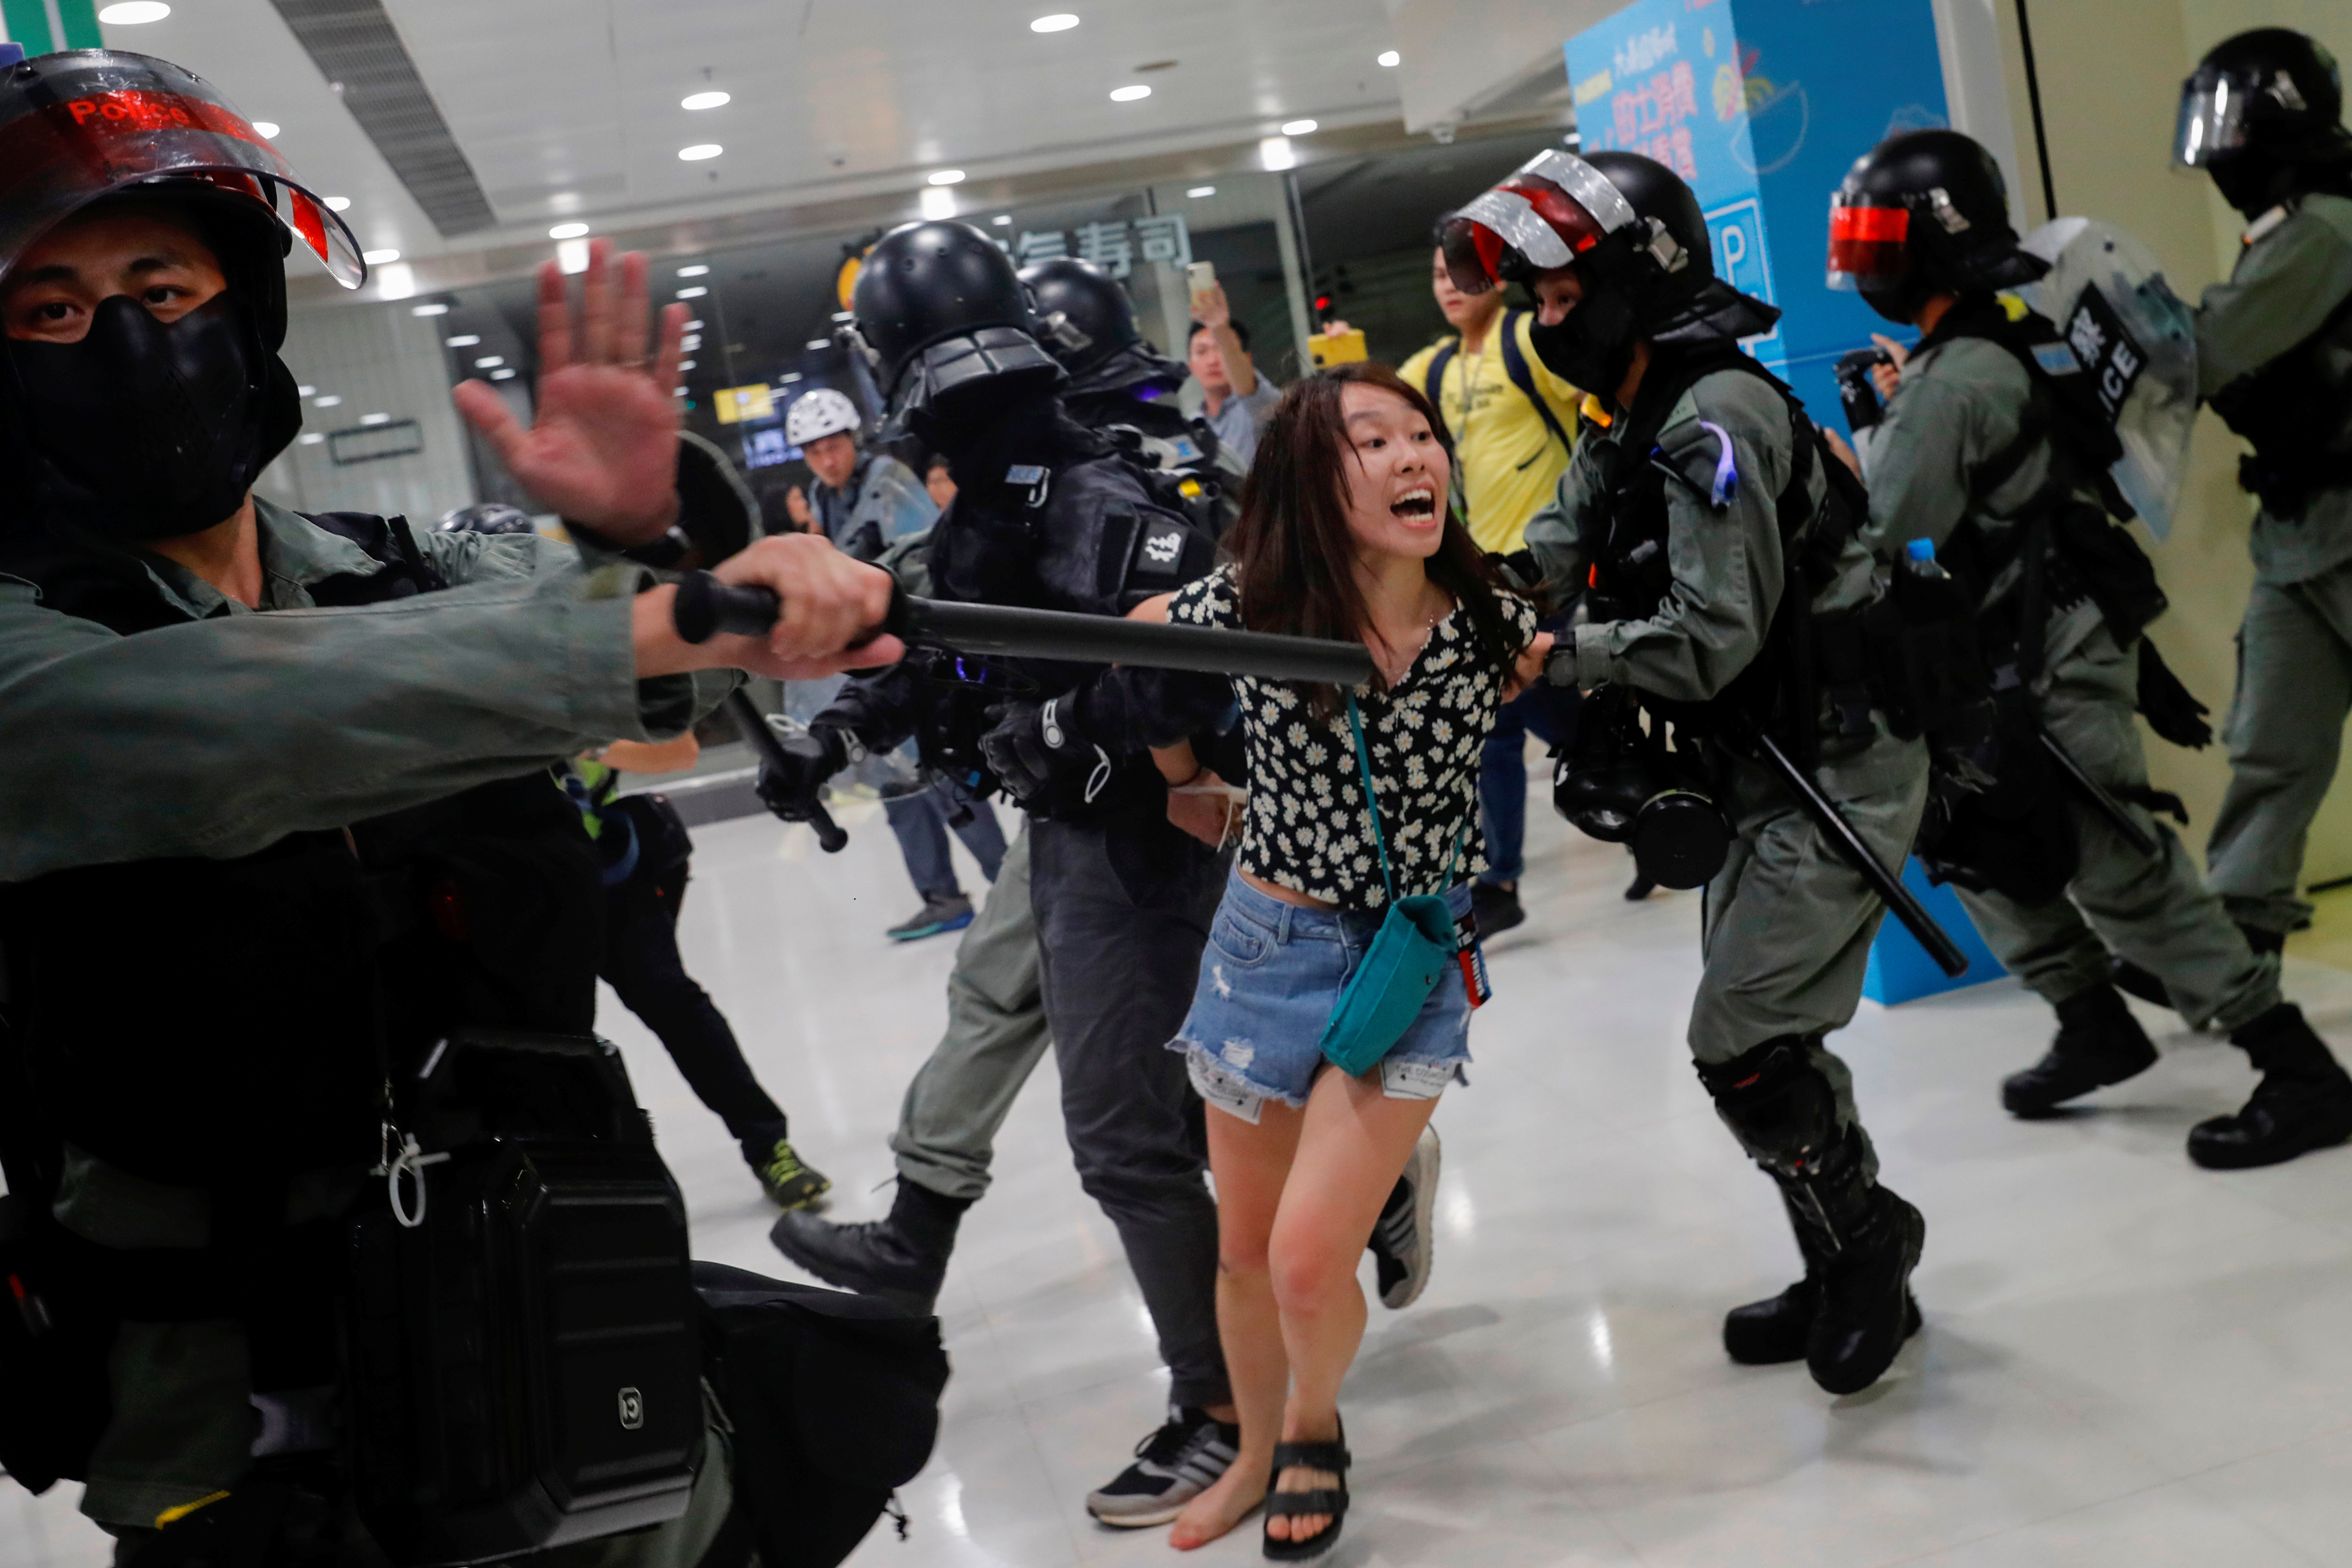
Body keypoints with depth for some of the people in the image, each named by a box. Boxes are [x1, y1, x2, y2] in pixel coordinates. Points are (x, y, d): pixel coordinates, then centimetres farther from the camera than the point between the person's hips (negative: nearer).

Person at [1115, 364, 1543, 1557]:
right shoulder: (1248, 608, -16)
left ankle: (1315, 1430, 24)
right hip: (1269, 946, 1)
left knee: (1308, 1256, -11)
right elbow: (1138, 637, 6)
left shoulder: (1494, 623, -15)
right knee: (1243, 1251, 14)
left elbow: (1536, 688, 10)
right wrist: (1186, 772, 9)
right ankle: (1258, 1455, 43)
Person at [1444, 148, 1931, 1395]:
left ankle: (1868, 1253, 15)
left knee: (1741, 1046, -8)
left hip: (1835, 766, -10)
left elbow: (1714, 636, -27)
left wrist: (1555, 656, -25)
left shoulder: (1715, 418, -21)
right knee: (1763, 1035, 16)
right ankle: (1850, 1276, 32)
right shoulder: (1627, 432, 12)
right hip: (1769, 767, 10)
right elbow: (1538, 567, 2)